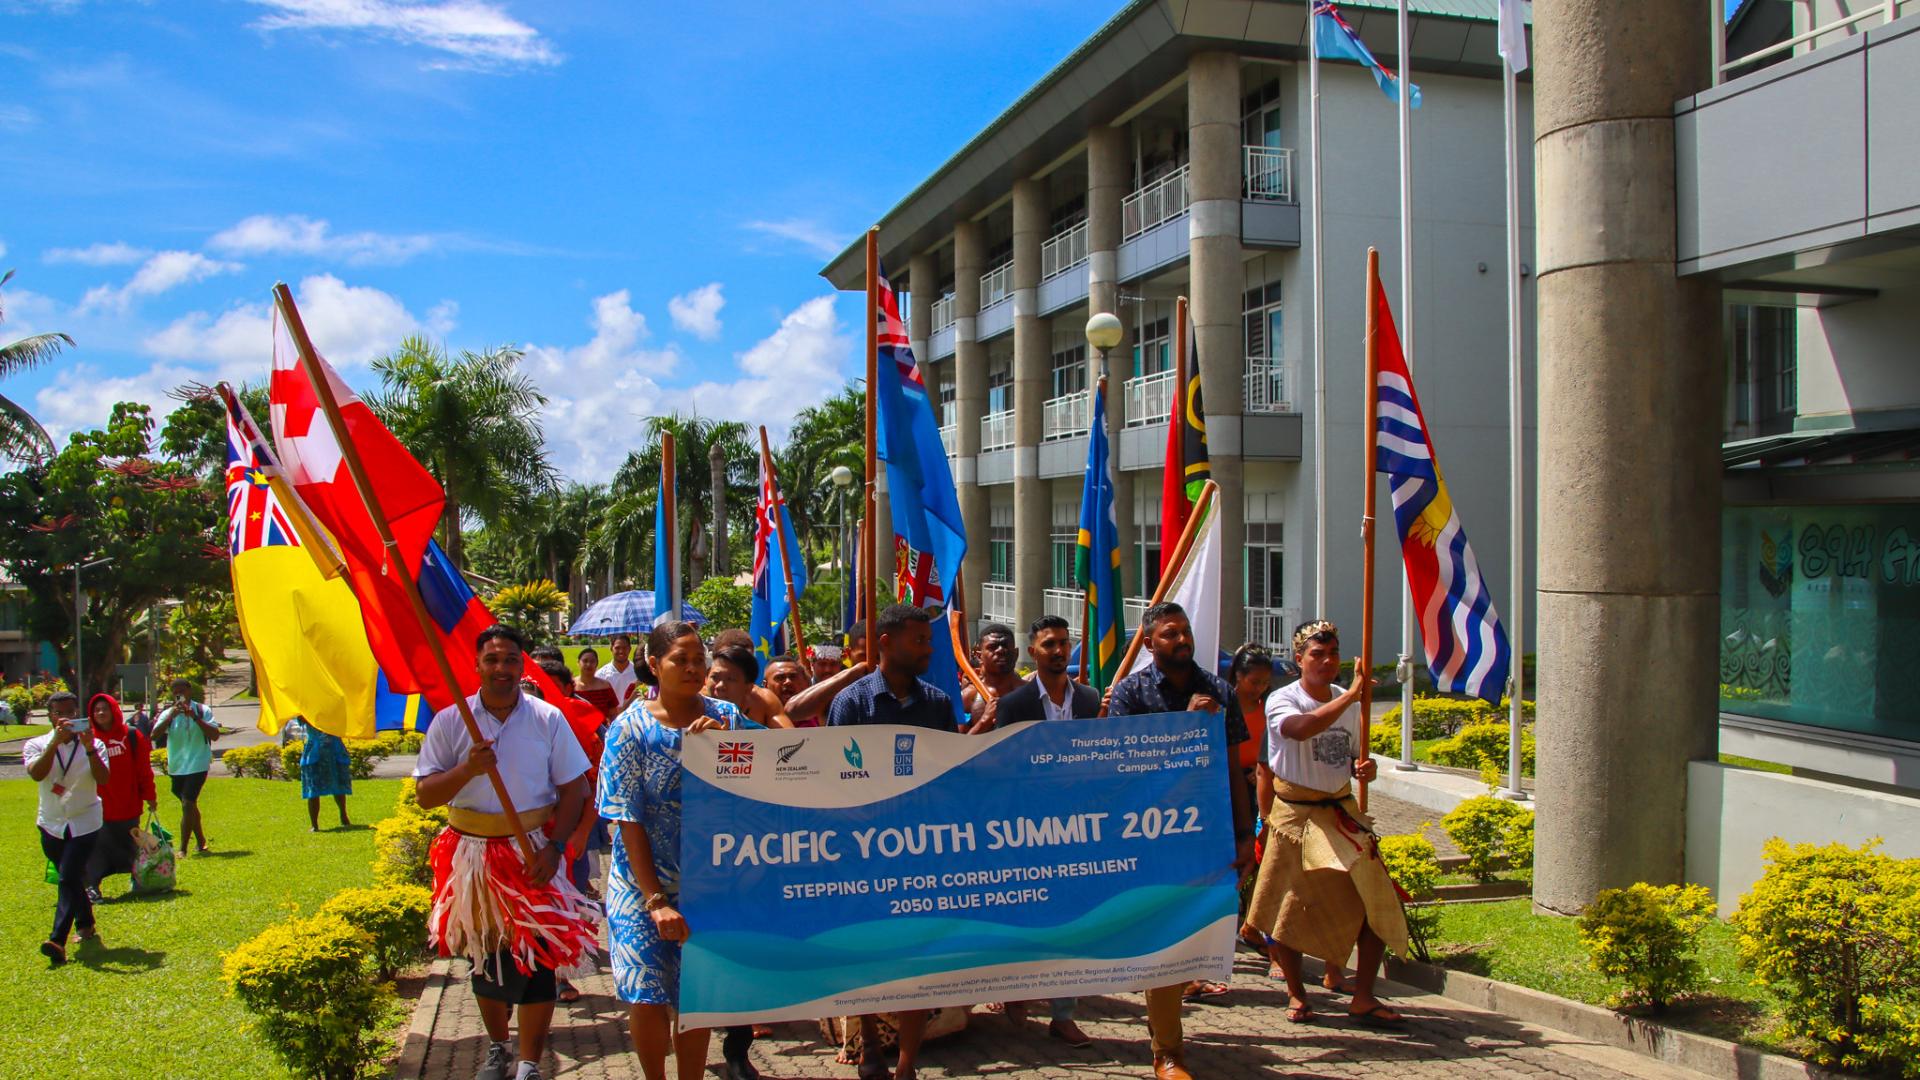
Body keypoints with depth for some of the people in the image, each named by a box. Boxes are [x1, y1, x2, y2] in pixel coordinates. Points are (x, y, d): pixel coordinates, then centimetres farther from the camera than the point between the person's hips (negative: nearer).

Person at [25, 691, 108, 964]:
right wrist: (56, 741, -31)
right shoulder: (37, 745, -1)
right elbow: (36, 774, -21)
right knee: (72, 880, 16)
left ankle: (58, 941, -21)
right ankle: (86, 926, 35)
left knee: (69, 879, -15)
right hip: (51, 825, 3)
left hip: (84, 823, -3)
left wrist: (89, 747, -31)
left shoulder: (93, 745, -4)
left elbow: (103, 779, -20)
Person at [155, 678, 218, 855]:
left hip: (197, 766, -4)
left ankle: (183, 849, -5)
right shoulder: (168, 713, 3)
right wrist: (171, 716, -24)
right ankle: (201, 842, 31)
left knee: (188, 805, -11)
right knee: (190, 806, 16)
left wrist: (195, 717, -22)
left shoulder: (202, 710, -4)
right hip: (176, 767, 5)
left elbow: (215, 735, -14)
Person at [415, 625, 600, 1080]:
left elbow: (573, 788, -1)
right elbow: (424, 795, -4)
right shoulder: (450, 721, -2)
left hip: (534, 852, -1)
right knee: (485, 955, 15)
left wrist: (554, 848, -11)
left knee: (538, 954, -3)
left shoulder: (548, 718, -4)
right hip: (474, 855, 2)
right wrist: (467, 769, -22)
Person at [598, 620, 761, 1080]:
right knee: (647, 996, -1)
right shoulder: (631, 727, -7)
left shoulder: (725, 717, 0)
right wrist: (656, 900, -15)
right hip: (647, 885, -2)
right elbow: (629, 821, -10)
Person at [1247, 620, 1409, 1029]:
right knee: (1290, 905, 4)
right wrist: (1351, 694, -35)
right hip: (1295, 814, -4)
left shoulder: (1349, 704, 7)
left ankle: (1363, 998, 7)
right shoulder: (1281, 701, -11)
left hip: (1342, 812, 4)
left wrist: (1364, 769, -6)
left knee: (1377, 902, -5)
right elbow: (1302, 728, -34)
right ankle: (1296, 993, 25)